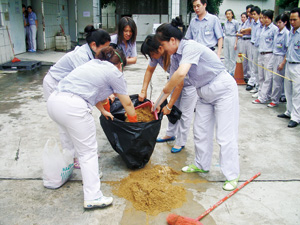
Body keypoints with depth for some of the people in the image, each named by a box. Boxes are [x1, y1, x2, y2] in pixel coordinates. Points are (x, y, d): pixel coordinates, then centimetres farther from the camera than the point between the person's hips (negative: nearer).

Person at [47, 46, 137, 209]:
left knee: (76, 138, 31)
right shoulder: (114, 72, 6)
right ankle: (93, 197, 4)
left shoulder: (93, 63, 26)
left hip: (53, 100, 9)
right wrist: (134, 121, 28)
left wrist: (103, 111, 47)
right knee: (88, 151, 1)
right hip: (73, 107, -8)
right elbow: (127, 104, 12)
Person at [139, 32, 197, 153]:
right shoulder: (157, 54, -17)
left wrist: (168, 106, -26)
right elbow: (149, 70, 2)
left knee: (185, 113, -2)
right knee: (174, 108, 14)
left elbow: (179, 84, -33)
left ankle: (181, 142, 12)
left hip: (189, 83, -7)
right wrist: (143, 91, -4)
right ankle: (170, 134, 31)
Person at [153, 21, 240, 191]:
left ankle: (232, 176, 5)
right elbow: (174, 82, 13)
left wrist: (166, 89, -21)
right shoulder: (175, 57, 5)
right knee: (201, 131, 13)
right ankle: (202, 165, 31)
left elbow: (181, 73, -38)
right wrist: (158, 103, 13)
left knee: (226, 135, -5)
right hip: (205, 93, 9)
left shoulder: (190, 47, -23)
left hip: (223, 89, -9)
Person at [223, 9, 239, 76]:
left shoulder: (236, 22, -5)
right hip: (226, 39, 5)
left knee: (232, 56, -1)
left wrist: (236, 43, -10)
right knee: (226, 56, 8)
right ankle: (226, 70, 16)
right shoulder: (225, 23, 9)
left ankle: (231, 71, 6)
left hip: (232, 39, -5)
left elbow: (237, 33, -4)